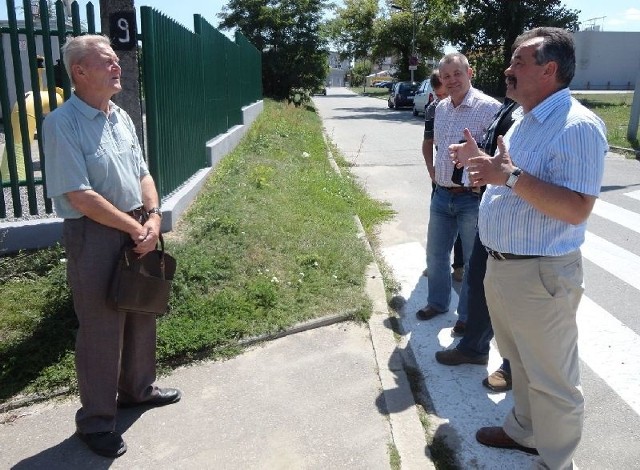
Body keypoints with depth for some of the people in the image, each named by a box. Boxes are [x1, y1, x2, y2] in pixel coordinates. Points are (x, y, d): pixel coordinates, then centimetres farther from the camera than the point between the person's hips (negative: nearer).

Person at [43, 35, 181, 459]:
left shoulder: (122, 118, 9)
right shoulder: (62, 124, -15)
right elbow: (80, 196, -20)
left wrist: (153, 217, -6)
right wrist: (135, 228, -16)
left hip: (138, 229, 8)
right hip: (94, 236, -8)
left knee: (142, 316, 18)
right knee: (100, 329, 2)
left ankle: (137, 389, 40)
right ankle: (96, 420, 20)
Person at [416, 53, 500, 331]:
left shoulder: (488, 107, -14)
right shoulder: (441, 108, 9)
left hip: (472, 197, -7)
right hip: (442, 195, 7)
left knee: (473, 262, 8)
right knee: (435, 255, 18)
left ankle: (468, 316, 25)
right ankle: (437, 303, 39)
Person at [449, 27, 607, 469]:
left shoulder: (578, 126, -19)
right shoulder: (525, 122, 12)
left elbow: (576, 209, -26)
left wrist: (511, 176, -31)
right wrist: (481, 162, 10)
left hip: (541, 275, -9)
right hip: (500, 266, 10)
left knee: (552, 379, 8)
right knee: (520, 364, 25)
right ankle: (524, 431, 45)